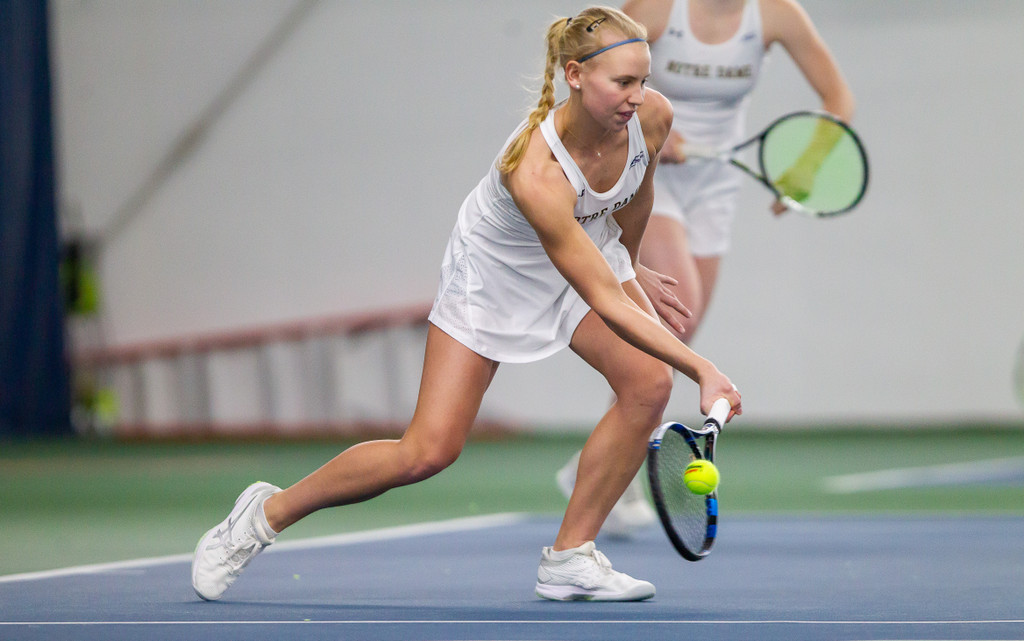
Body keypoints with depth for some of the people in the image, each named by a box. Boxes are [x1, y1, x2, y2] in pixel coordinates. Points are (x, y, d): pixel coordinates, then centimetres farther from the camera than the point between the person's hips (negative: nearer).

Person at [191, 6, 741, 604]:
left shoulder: (652, 116, -22)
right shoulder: (534, 173, -42)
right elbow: (605, 303, -40)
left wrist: (631, 268, 19)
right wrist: (701, 367, -44)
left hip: (592, 251, 6)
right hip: (496, 270, -6)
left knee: (649, 384, -18)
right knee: (428, 451, -10)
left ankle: (570, 556, -4)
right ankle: (267, 513, 11)